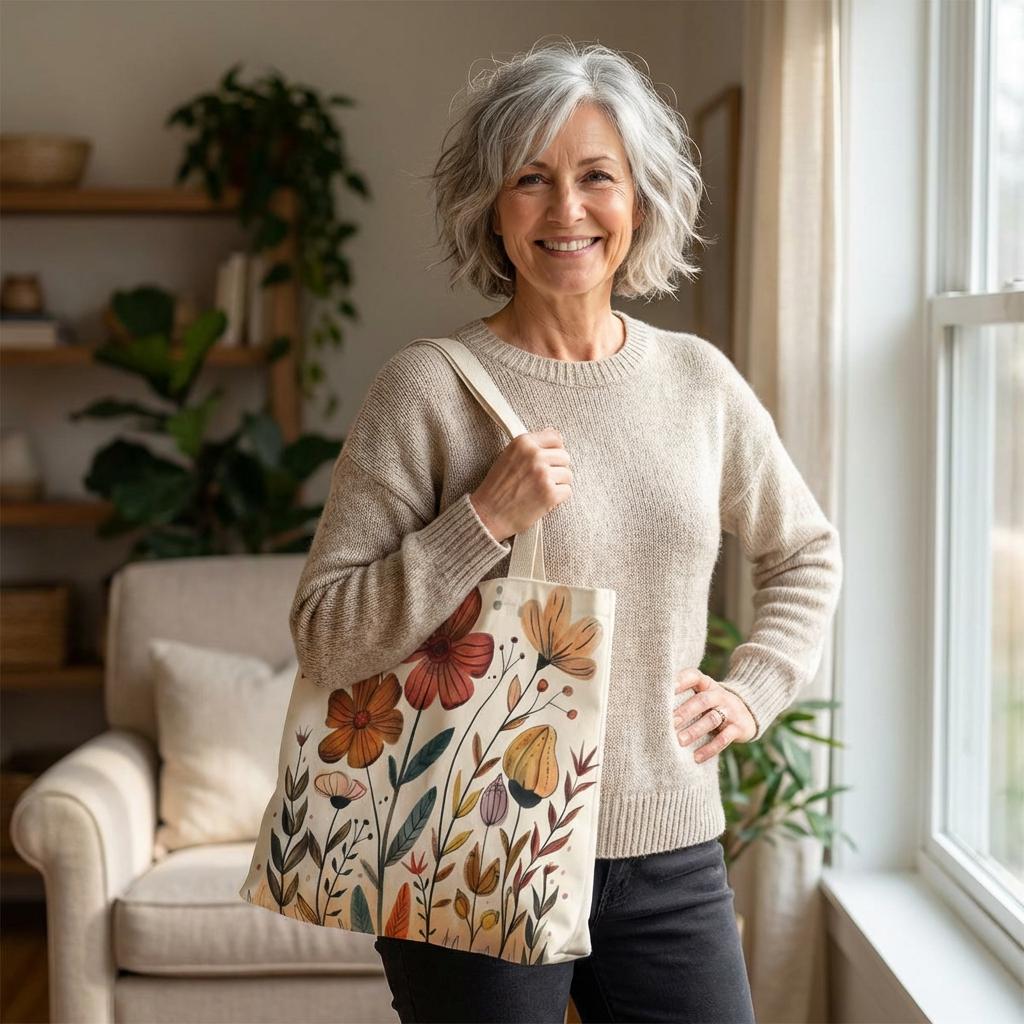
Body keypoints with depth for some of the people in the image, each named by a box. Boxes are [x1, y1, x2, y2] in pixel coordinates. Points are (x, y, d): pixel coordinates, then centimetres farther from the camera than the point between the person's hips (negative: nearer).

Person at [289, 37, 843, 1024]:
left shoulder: (699, 378, 4)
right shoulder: (428, 386, -10)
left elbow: (805, 551, 20)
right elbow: (323, 639, -12)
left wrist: (754, 690, 7)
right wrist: (486, 518, -20)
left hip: (671, 848, 4)